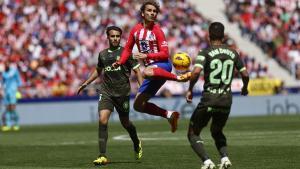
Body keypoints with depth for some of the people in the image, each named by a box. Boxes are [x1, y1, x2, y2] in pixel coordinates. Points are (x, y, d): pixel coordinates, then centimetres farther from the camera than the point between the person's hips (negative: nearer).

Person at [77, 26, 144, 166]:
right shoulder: (103, 54, 11)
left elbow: (137, 70, 0)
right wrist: (86, 83, 27)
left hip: (122, 93, -2)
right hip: (106, 92, 2)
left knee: (125, 123, 8)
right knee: (102, 120, -15)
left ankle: (137, 144, 41)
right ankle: (102, 156, -16)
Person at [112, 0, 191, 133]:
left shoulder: (157, 30, -7)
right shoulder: (136, 30, 8)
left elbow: (165, 54, -11)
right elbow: (128, 48, 17)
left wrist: (146, 56, -22)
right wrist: (120, 62, -1)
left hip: (162, 66, -7)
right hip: (152, 70, 7)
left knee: (146, 72, -44)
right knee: (138, 105, 5)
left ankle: (179, 77, -38)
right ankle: (169, 115, 10)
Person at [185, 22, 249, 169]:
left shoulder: (205, 53, -5)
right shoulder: (233, 53, 8)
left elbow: (196, 72, -20)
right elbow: (245, 74, 12)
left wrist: (190, 90, -6)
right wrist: (245, 88, 32)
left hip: (209, 99, -5)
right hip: (226, 100, 5)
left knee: (193, 133, 8)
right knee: (217, 132, 27)